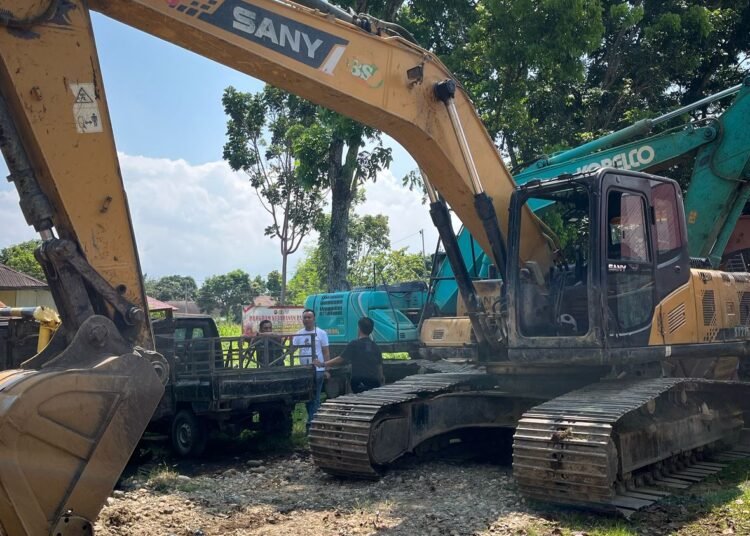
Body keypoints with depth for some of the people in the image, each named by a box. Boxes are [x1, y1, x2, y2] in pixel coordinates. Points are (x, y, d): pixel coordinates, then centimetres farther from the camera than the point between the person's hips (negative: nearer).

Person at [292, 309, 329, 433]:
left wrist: (327, 369, -6)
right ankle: (314, 420, 23)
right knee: (307, 398, 11)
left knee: (315, 398, -3)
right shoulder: (298, 334, 8)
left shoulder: (321, 333, -1)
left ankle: (311, 423, -1)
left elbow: (326, 353, 0)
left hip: (318, 370, -4)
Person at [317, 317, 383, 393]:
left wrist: (324, 364, 0)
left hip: (359, 383, -5)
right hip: (374, 382, 5)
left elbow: (341, 359, -8)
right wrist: (381, 383, 15)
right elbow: (380, 366, 9)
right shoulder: (375, 346, 9)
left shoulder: (355, 344, -7)